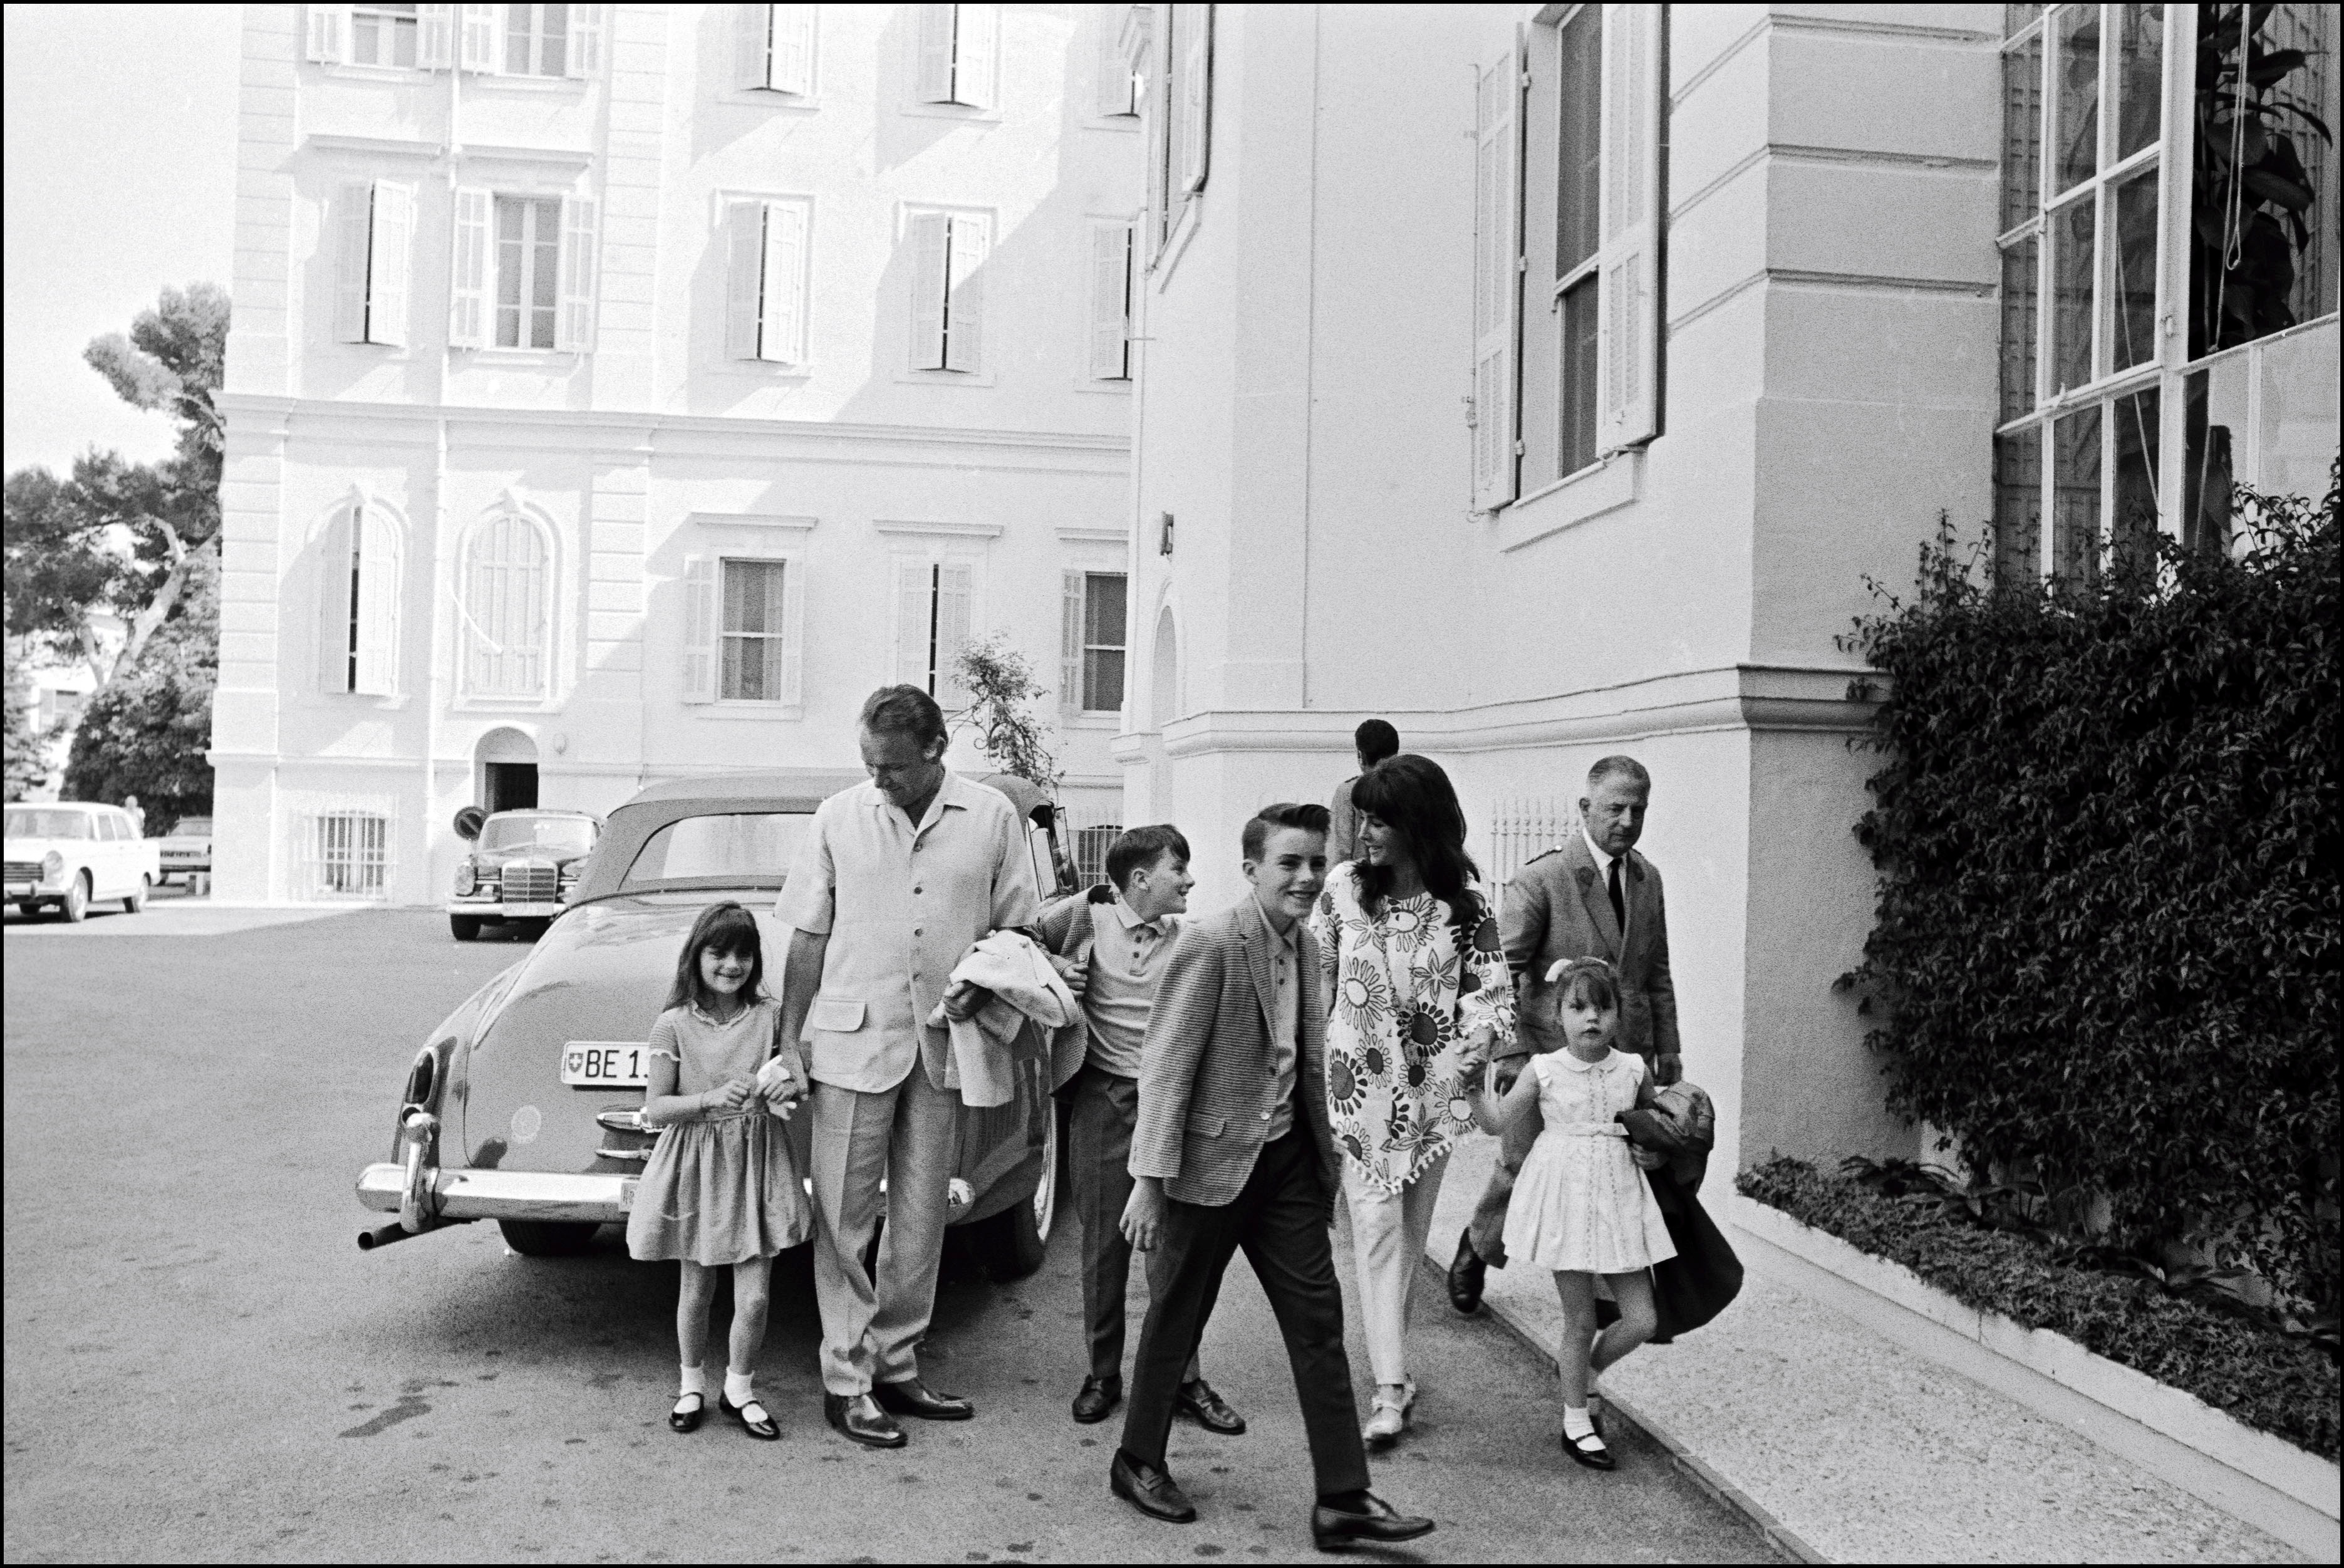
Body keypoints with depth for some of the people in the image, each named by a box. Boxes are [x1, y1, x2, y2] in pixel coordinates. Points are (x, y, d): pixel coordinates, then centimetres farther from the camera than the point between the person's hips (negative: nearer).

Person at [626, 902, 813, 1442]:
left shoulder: (769, 1016, -2)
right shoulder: (675, 1025, -7)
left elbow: (796, 1077, -2)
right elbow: (655, 1108, -9)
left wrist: (786, 1091, -25)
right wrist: (711, 1099, -25)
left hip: (756, 1163, 1)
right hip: (695, 1165, -1)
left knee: (754, 1297, -1)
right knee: (696, 1291, 13)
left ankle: (739, 1389, 22)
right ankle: (690, 1385, 35)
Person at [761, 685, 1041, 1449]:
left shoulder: (993, 818, -1)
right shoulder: (838, 818, 0)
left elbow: (1015, 927, 8)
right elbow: (807, 939, 4)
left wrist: (983, 983, -12)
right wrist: (790, 1042, 0)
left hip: (943, 1044, 1)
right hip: (852, 1040, -1)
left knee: (920, 1219, 11)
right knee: (843, 1219, 2)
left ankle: (895, 1367, 24)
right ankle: (846, 1382, 12)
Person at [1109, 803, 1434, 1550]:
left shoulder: (1308, 945, 5)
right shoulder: (1209, 943, -17)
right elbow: (1165, 1067, -18)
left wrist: (1330, 1156, 14)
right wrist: (1150, 1179, -19)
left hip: (1288, 1161, 6)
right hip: (1212, 1160, -6)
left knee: (1318, 1320, 5)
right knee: (1178, 1317, 10)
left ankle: (1342, 1498, 12)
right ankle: (1138, 1462, 31)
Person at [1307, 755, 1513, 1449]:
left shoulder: (1465, 908, -6)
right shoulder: (1343, 889, -3)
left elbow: (1494, 1000, -2)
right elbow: (1312, 979, 5)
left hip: (1433, 1090, 1)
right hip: (1358, 1083, 0)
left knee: (1412, 1229, 10)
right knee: (1376, 1225, -7)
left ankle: (1390, 1359, 28)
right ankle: (1392, 1387, -6)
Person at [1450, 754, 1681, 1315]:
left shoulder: (1647, 878, 8)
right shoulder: (1540, 880, -12)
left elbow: (1656, 973, 17)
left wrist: (1667, 1048, 16)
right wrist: (1511, 1053, -19)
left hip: (1625, 1059, 5)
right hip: (1550, 1055, -4)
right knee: (1521, 1167, 9)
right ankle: (1478, 1248, 36)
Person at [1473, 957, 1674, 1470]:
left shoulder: (1634, 1070, 1)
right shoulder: (1545, 1071, -5)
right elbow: (1497, 1123, 0)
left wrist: (1657, 1154, -1)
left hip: (1619, 1198, 3)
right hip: (1566, 1197, -3)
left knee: (1642, 1319, 3)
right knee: (1580, 1321, 5)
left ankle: (1585, 1373, 32)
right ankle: (1576, 1421, 24)